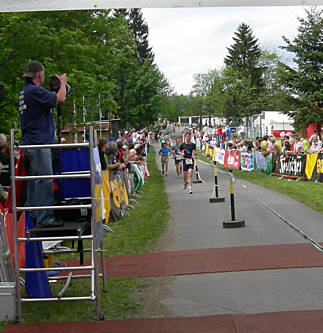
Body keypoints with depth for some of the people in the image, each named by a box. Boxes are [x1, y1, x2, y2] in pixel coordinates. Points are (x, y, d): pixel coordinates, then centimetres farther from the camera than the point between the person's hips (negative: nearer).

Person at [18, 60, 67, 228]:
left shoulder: (23, 93, 17)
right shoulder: (34, 90, -15)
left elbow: (47, 101, 26)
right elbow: (60, 98, -19)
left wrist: (55, 86, 19)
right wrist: (62, 83, 0)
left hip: (29, 143, 10)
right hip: (39, 143, -10)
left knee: (34, 181, 16)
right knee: (44, 181, -8)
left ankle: (34, 213, 24)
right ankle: (44, 218, -7)